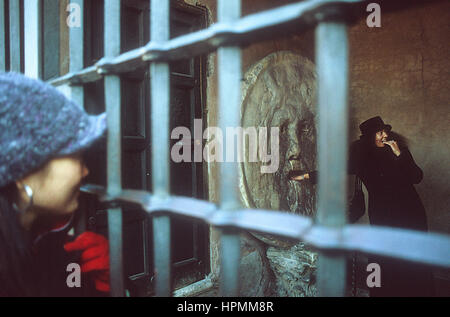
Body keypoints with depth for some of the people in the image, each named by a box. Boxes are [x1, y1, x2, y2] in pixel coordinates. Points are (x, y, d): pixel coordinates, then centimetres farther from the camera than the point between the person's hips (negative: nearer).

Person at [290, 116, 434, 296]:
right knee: (385, 263, -3)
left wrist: (399, 155, -11)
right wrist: (307, 175, 4)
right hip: (382, 216, -1)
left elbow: (417, 177, -2)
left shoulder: (399, 149, 5)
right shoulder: (361, 158, 4)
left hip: (410, 213, 1)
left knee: (414, 267, 0)